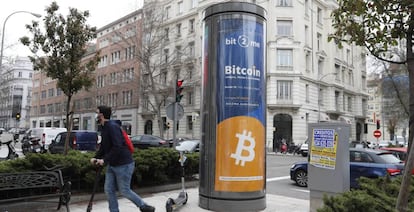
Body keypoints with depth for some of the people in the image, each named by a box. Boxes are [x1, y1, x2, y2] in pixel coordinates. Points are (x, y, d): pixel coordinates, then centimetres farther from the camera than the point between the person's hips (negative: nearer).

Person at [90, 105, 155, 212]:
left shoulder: (112, 126, -19)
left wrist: (104, 160, -24)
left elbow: (117, 147, -27)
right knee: (108, 190, 8)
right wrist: (96, 157, 4)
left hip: (123, 164, -9)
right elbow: (103, 147, 18)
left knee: (124, 190, 1)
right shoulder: (104, 128, 11)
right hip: (112, 165, 9)